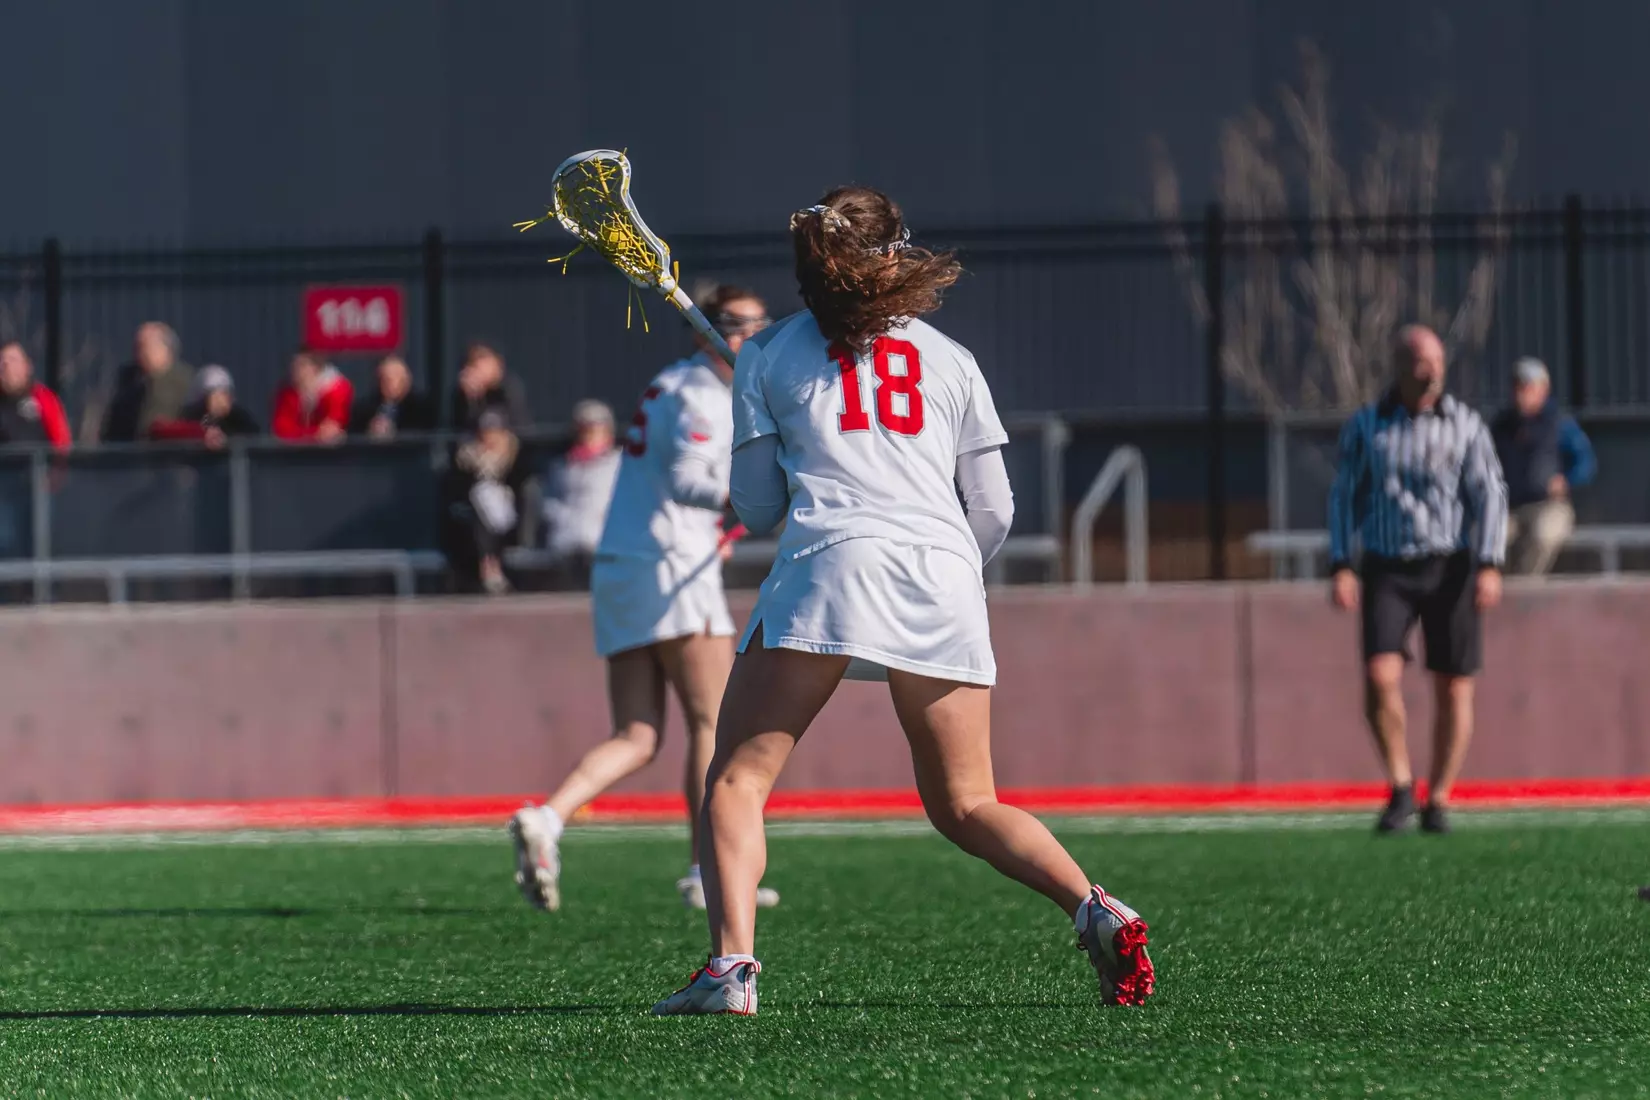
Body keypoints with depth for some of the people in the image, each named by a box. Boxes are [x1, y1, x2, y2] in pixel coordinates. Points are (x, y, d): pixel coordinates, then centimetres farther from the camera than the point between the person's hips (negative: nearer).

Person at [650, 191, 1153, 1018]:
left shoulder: (770, 355, 15)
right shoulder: (951, 360, 20)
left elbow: (757, 509, 17)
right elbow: (995, 513, 17)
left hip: (832, 560, -3)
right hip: (944, 576, 3)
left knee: (735, 780, 0)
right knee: (964, 805, 12)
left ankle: (732, 964, -20)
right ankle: (1095, 911, -10)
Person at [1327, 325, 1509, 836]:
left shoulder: (1465, 425, -2)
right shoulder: (1364, 425, 2)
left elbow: (1490, 497, -7)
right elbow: (1343, 498, 4)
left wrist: (1490, 567, -19)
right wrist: (1340, 568, -7)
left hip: (1451, 568, 0)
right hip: (1387, 571, 0)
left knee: (1453, 689, 1)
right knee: (1380, 679, -16)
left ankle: (1438, 803, 15)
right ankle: (1400, 789, 1)